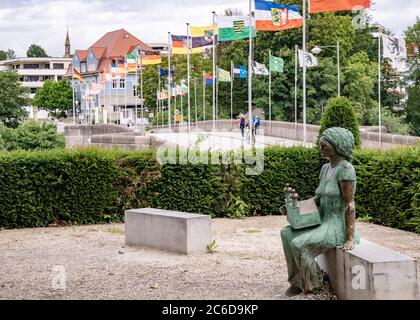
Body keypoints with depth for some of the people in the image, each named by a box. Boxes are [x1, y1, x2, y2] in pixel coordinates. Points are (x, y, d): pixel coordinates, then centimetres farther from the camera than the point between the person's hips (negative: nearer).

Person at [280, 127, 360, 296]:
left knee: (299, 244, -24)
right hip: (325, 222, 9)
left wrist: (350, 239, -22)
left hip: (339, 226, -9)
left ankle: (311, 287, -6)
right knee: (287, 233, -1)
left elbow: (350, 204, -21)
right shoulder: (326, 168, 10)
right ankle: (297, 282, 4)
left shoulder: (345, 168, -19)